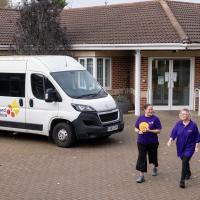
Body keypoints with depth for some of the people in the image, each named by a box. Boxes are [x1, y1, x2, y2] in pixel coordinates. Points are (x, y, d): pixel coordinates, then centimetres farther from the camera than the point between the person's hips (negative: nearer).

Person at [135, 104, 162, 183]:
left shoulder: (155, 119, -9)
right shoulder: (140, 118, 1)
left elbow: (158, 130, -10)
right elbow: (136, 128, 8)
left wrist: (150, 130, -24)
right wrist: (139, 131, -14)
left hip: (153, 142, -1)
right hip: (141, 142, 1)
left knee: (153, 156, 17)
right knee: (141, 157, -5)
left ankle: (155, 168, 48)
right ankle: (141, 176, -2)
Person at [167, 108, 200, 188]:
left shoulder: (193, 125, -12)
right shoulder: (178, 124, -4)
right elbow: (173, 133, -5)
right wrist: (170, 140, -22)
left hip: (189, 147, -4)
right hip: (180, 146, 4)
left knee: (185, 162, -16)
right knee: (185, 161, 21)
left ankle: (182, 180, -15)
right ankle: (188, 173, 48)